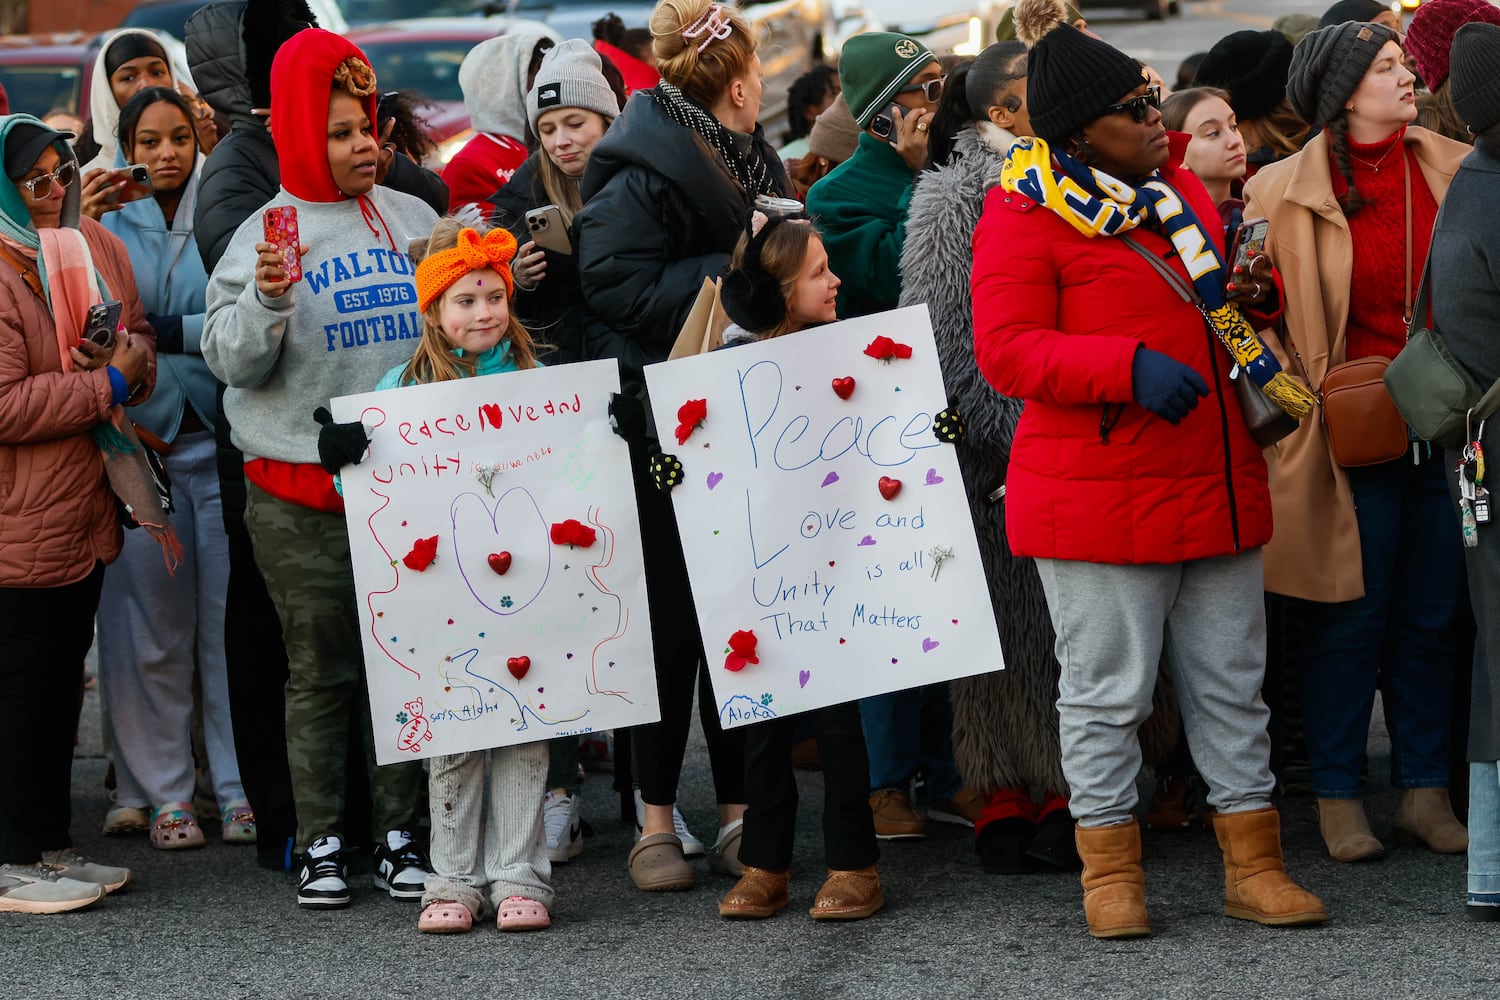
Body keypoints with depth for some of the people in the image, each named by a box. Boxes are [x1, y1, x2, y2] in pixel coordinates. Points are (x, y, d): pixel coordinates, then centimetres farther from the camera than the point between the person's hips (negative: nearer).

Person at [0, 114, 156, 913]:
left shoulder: (96, 247, 7)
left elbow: (138, 334, 19)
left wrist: (136, 357, -6)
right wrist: (107, 384, -18)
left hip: (84, 509, 9)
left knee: (64, 677, 16)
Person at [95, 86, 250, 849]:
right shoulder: (105, 224, 6)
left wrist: (167, 334, -14)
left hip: (222, 437, 0)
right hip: (137, 438, 0)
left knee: (232, 617, 0)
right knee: (150, 622, 1)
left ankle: (241, 787, 7)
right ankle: (162, 791, 9)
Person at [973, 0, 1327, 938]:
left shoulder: (1178, 185, 13)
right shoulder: (1026, 215, -9)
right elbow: (1007, 349, -15)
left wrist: (1252, 286, 5)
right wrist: (1130, 367, -26)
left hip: (1216, 487, 7)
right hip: (1097, 498, -6)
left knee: (1233, 683, 10)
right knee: (1108, 690, 1)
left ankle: (1254, 863, 18)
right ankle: (1111, 870, 15)